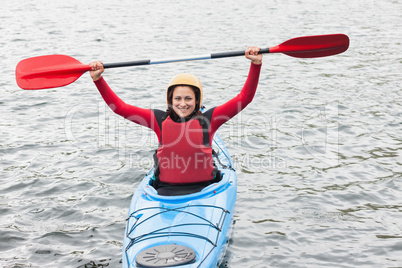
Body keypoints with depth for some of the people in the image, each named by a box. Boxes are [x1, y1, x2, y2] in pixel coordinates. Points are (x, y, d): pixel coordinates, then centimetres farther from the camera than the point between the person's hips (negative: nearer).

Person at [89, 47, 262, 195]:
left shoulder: (207, 119, -1)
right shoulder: (160, 120, 3)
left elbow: (244, 98, -5)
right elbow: (120, 107, 0)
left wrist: (256, 64, -13)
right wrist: (97, 79, -7)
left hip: (202, 187, -1)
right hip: (166, 189, 1)